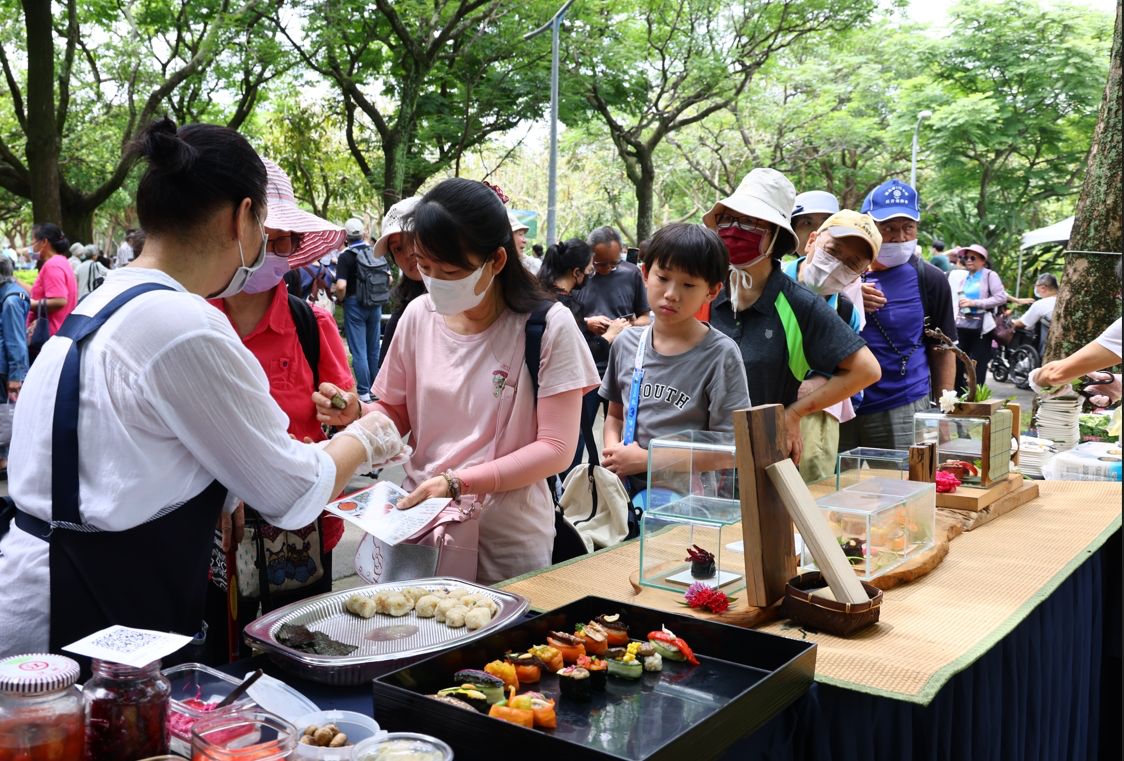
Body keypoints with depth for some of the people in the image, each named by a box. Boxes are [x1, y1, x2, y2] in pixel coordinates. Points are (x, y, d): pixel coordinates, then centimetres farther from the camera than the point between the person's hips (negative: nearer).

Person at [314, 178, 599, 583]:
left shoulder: (548, 327, -12)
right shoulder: (419, 315, -2)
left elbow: (556, 448, -13)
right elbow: (397, 414, 9)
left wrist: (457, 482, -20)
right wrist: (357, 414, -12)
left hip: (508, 534, -3)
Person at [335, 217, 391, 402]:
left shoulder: (346, 256, -12)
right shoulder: (377, 253, 4)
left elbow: (341, 286, -22)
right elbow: (389, 279, 8)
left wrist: (340, 299, -4)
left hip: (355, 304, -5)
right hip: (376, 305, 5)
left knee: (358, 350, -1)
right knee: (373, 348, 14)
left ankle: (364, 392, -2)